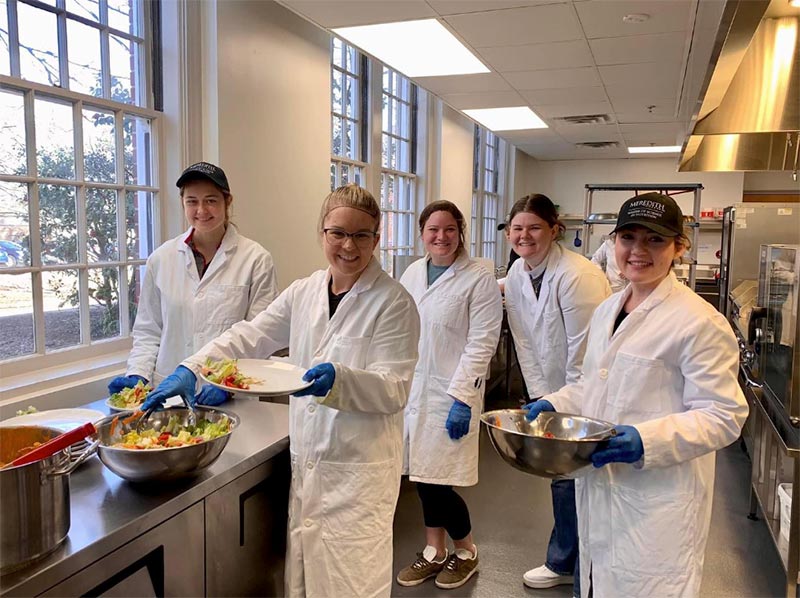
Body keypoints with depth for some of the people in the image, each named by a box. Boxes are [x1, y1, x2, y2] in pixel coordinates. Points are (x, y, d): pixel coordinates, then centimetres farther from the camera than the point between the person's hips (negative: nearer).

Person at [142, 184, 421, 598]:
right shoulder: (304, 292, 6)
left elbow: (394, 390, -13)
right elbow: (249, 338, 8)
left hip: (359, 470, -5)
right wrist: (190, 370, -5)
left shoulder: (394, 302, -10)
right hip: (306, 461, 5)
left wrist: (339, 379, -30)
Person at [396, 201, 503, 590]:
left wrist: (462, 398, -18)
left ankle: (466, 552, 25)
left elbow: (481, 344, -13)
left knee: (437, 480, -1)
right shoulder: (412, 273, 8)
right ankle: (434, 551, 33)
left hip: (451, 394, -5)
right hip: (410, 389, 6)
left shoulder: (478, 280, -9)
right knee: (422, 476, 13)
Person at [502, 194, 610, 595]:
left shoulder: (575, 276, -25)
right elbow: (526, 346, 1)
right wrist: (542, 401, -2)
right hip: (555, 393, 7)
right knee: (562, 476, 17)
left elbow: (582, 356, -22)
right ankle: (563, 564, 36)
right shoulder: (516, 277, -2)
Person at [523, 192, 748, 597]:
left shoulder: (699, 322, -16)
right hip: (599, 487, 7)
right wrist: (554, 405, 3)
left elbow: (722, 416, -16)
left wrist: (647, 441, -28)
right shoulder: (606, 310, 9)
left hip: (657, 500, -7)